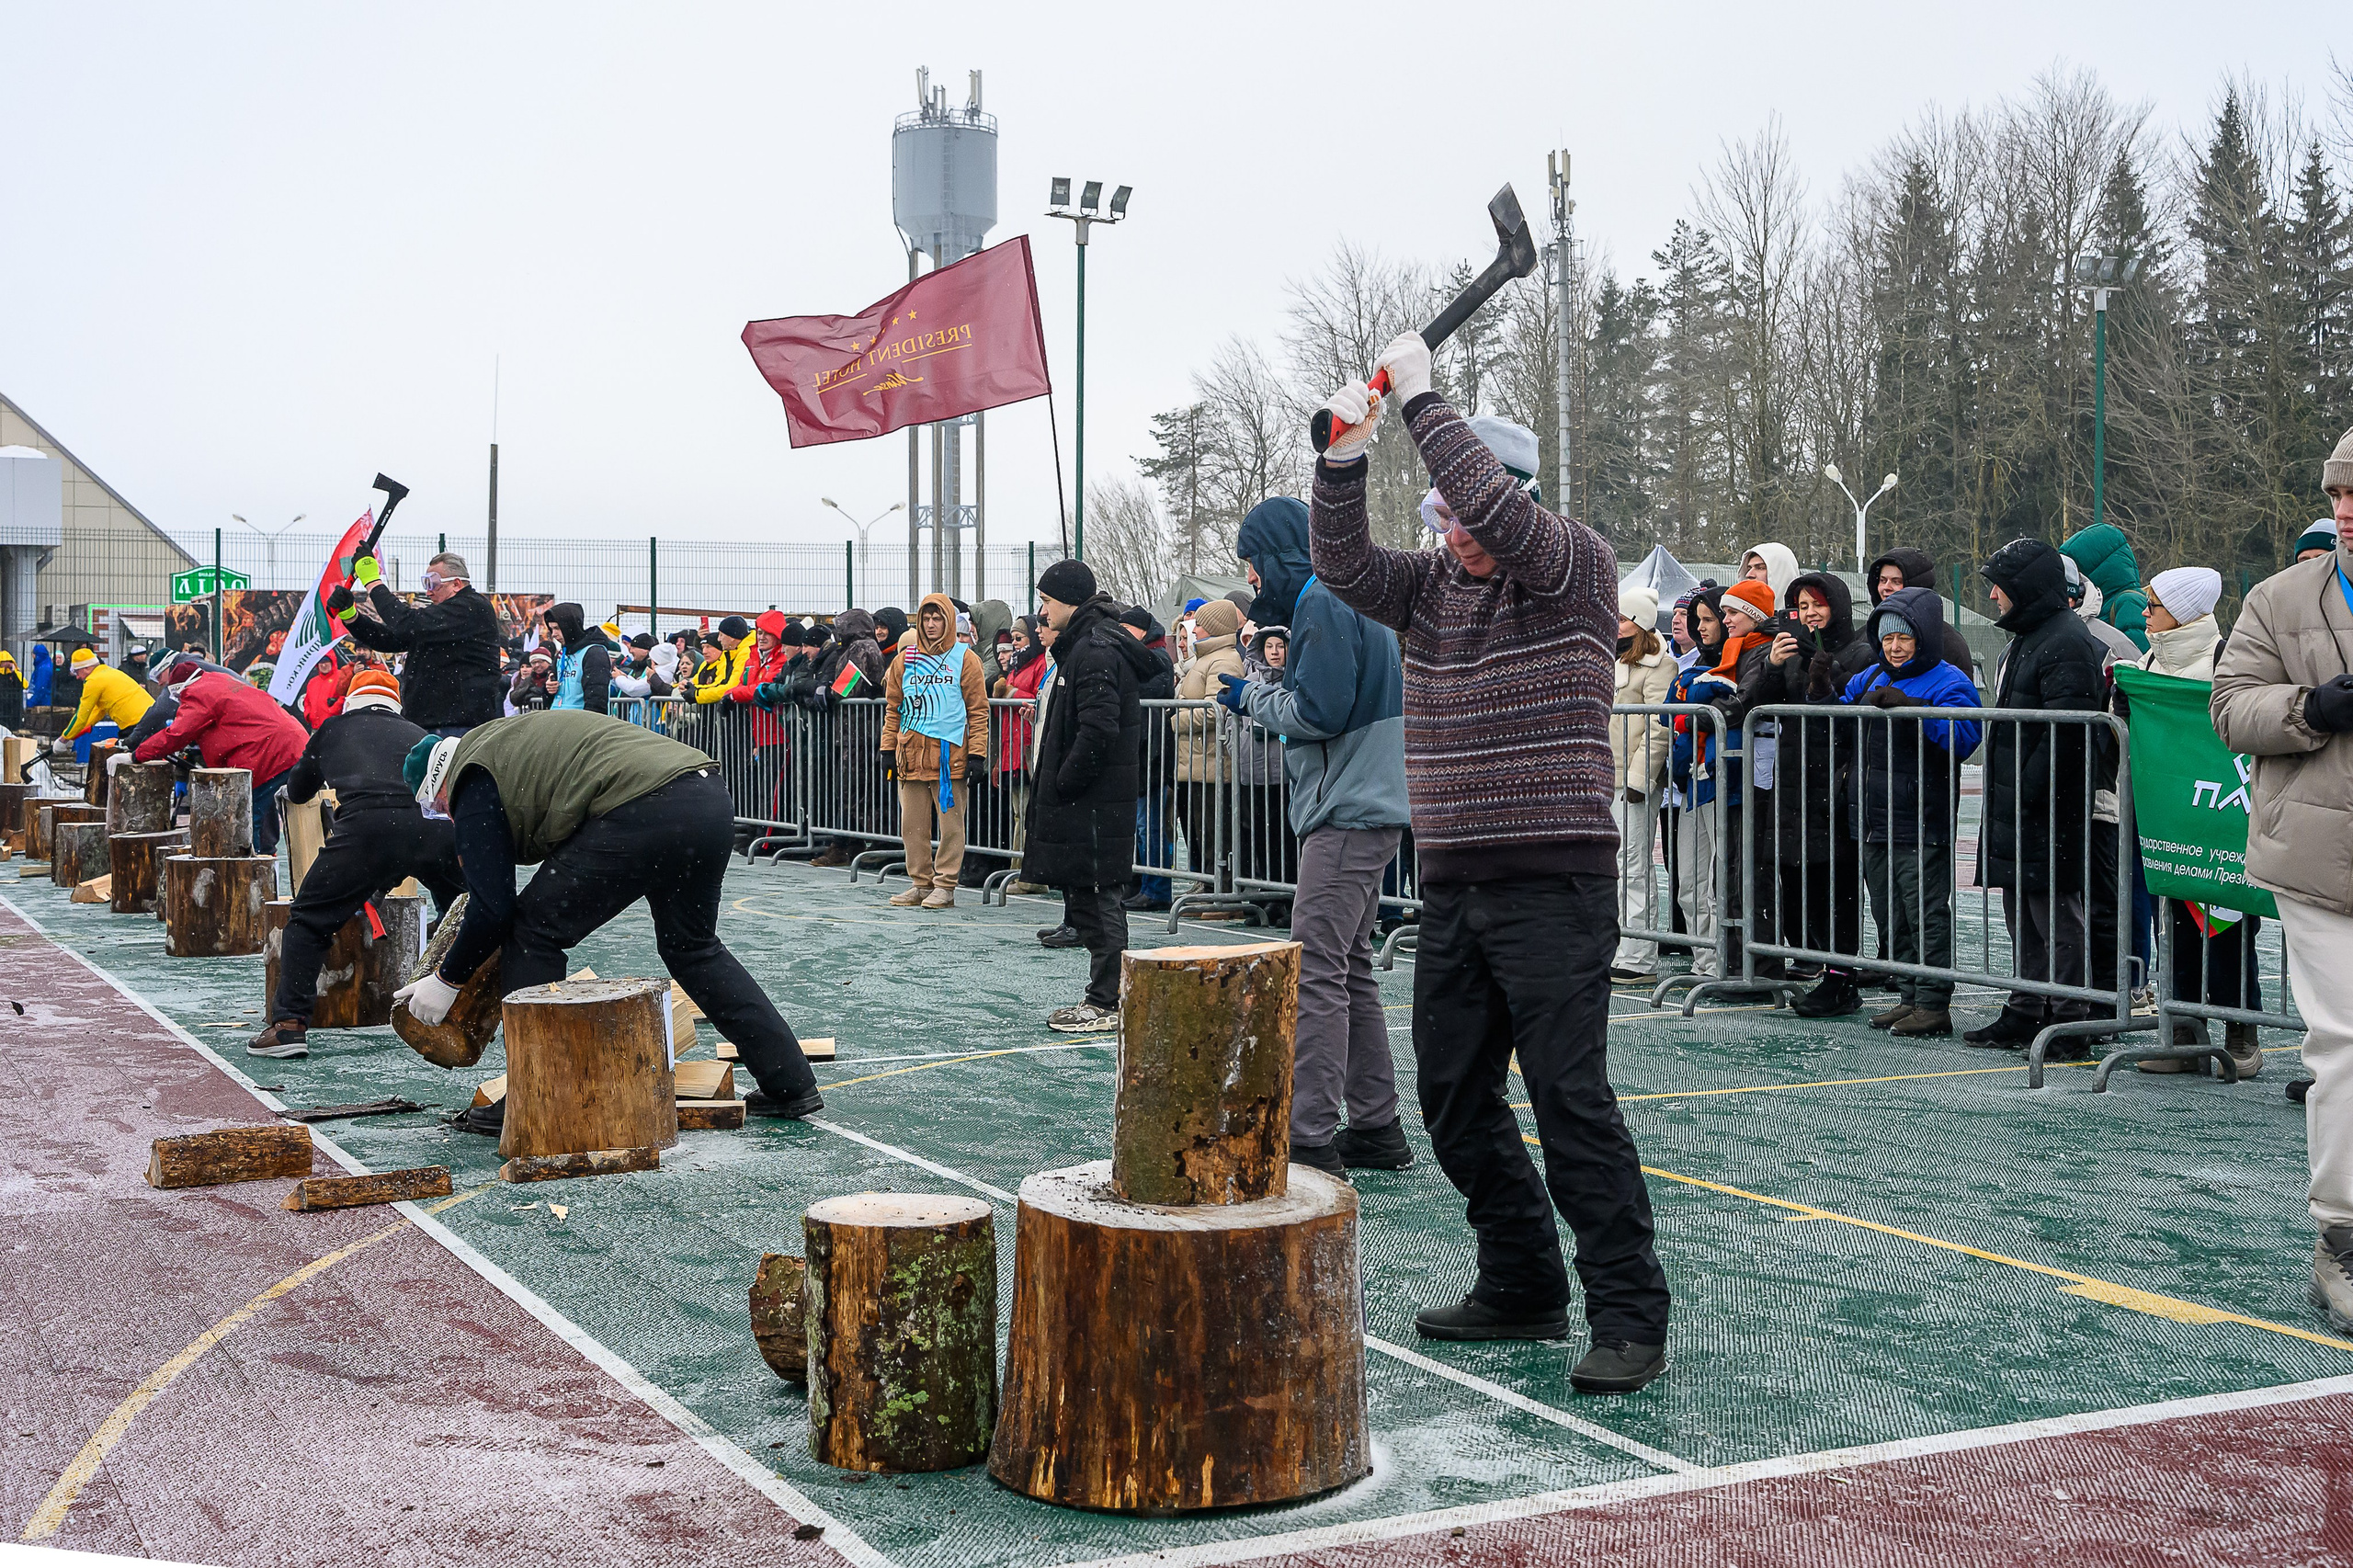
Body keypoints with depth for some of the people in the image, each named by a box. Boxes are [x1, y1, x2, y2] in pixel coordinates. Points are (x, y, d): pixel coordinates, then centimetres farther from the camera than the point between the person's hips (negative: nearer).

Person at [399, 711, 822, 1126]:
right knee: (692, 947, 27)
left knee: (531, 933, 5)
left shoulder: (474, 782, 6)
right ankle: (793, 1087, 28)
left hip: (644, 812, -10)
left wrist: (447, 981, 14)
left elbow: (492, 908, 2)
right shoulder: (502, 740, 33)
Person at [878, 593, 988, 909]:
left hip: (950, 755, -4)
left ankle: (945, 886, 5)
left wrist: (976, 754, -6)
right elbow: (893, 709, 15)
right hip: (911, 754, 4)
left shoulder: (965, 659, 2)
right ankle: (920, 883, 16)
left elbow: (978, 710, 1)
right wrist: (888, 750, 9)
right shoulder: (904, 661, 12)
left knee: (950, 823, -1)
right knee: (913, 825, 7)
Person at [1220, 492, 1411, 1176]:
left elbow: (1318, 711, -18)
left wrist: (1248, 695, -3)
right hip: (1367, 809, 11)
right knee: (1348, 968, 14)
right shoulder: (1354, 597, 20)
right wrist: (1256, 691, 11)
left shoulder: (1325, 603, -12)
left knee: (1317, 971, -12)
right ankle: (1376, 1129, 19)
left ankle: (1311, 1140, -13)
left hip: (1350, 812, -11)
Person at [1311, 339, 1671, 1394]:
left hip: (1554, 884, -7)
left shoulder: (1577, 569, -4)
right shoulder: (1429, 586, 15)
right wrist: (1344, 457, -11)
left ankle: (1630, 1318, -5)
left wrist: (1420, 397, -15)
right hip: (1451, 883, 7)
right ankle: (1523, 1289, 24)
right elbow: (1342, 565, 2)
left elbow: (1499, 513, -20)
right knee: (1453, 1097, 11)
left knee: (1571, 1098, -11)